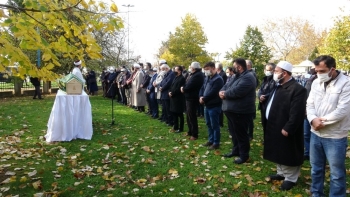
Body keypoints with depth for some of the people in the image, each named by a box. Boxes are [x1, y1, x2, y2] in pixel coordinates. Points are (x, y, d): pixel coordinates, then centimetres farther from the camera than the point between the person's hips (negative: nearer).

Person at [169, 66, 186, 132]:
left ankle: (181, 128, 9)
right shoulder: (176, 77, 16)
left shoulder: (182, 78, -14)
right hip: (174, 98, 10)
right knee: (174, 113, 15)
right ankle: (175, 127, 27)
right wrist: (170, 92, -2)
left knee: (180, 114, 0)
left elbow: (178, 89, -21)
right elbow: (172, 86, 16)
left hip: (179, 98, -10)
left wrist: (172, 93, -17)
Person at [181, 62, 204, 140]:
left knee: (192, 116, -4)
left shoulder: (197, 76, -19)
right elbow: (187, 84, 14)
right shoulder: (193, 74, 15)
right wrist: (183, 88, -5)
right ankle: (190, 131, 30)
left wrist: (183, 89, -6)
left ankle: (194, 134, 5)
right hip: (189, 97, 10)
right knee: (188, 116, 17)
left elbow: (189, 86, -23)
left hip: (192, 98, -10)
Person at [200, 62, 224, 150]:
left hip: (214, 106, -9)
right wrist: (201, 97, -7)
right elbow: (202, 88, 12)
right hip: (207, 105, 9)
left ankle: (216, 143, 10)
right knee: (209, 124, 17)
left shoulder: (218, 79, -15)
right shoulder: (207, 78, 13)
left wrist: (204, 99, -15)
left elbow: (212, 93, -22)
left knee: (215, 125, 0)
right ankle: (211, 140, 30)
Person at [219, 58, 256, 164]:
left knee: (241, 134, 1)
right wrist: (222, 92, -10)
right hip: (231, 109, 10)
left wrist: (224, 93, -14)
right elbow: (226, 86, 13)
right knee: (233, 132, 20)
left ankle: (244, 155, 15)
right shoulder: (237, 76, 16)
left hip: (240, 111, -10)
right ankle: (236, 150, 35)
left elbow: (237, 91, -29)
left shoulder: (248, 77, -17)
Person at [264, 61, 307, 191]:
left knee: (288, 155, 7)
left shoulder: (297, 89, -21)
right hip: (275, 128, 9)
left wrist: (288, 129, -23)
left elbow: (297, 113, -24)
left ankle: (290, 178, 23)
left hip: (285, 130, -9)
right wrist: (269, 123, 13)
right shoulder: (279, 86, 10)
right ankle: (281, 173, 38)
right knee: (279, 153, 21)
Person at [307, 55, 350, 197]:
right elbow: (310, 104, 4)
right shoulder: (316, 82, 5)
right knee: (316, 168, 19)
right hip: (316, 134, 6)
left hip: (335, 137, -6)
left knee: (336, 173, 8)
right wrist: (313, 120, -14)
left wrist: (322, 121, -14)